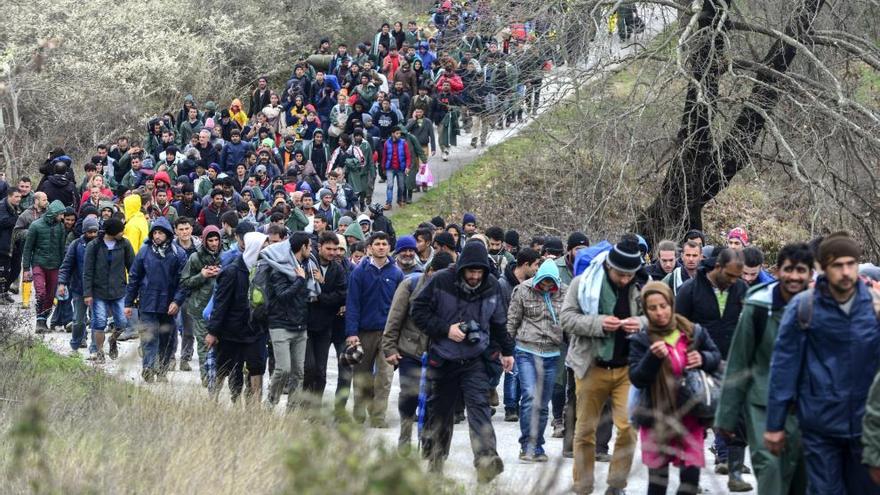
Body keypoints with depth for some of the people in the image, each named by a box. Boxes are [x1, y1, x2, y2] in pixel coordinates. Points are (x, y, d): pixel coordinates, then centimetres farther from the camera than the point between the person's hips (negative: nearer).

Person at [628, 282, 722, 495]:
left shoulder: (694, 333, -1)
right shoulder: (641, 341, -5)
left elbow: (716, 357, 12)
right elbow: (636, 379, -12)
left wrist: (703, 359, -11)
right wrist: (653, 357, -28)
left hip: (690, 415, 1)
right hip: (656, 418, -1)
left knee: (691, 475, -6)